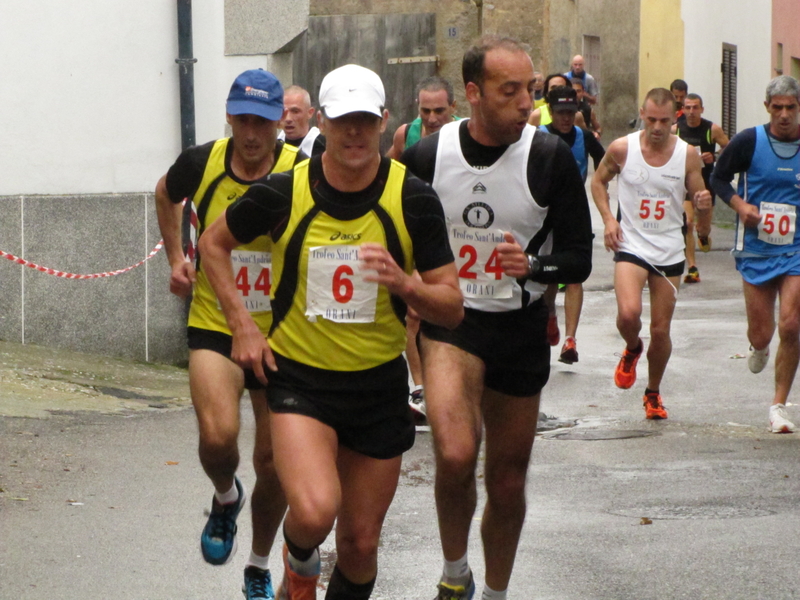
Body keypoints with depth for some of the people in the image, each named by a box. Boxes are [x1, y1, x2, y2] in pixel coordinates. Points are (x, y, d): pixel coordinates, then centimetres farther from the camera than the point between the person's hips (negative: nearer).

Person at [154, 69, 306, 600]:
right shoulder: (202, 164, -7)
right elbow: (166, 196, 17)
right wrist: (176, 258, 11)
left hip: (281, 333, 0)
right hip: (215, 327, 0)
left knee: (274, 461, 8)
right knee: (218, 436, -24)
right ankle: (226, 497, 12)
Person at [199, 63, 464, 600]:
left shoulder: (414, 200, -8)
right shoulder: (284, 193, -9)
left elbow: (452, 308, -5)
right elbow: (214, 243, 10)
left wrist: (404, 284, -26)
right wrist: (242, 325, 0)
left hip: (379, 385, 2)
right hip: (300, 377, -2)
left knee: (361, 541, 7)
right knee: (313, 512, -24)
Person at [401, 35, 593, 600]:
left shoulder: (551, 158, -11)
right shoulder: (427, 156, -8)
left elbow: (579, 258, -8)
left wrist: (532, 266, -25)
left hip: (521, 327, 1)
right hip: (450, 322, -1)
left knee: (508, 481, 12)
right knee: (455, 455, -25)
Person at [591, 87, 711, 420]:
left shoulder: (688, 155, -5)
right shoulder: (621, 149, -7)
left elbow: (698, 197, 5)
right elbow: (599, 181, 10)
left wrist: (703, 203, -20)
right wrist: (608, 218, -4)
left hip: (669, 251, 1)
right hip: (631, 246, -1)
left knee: (661, 330, 6)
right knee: (629, 312, -24)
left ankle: (653, 393, 29)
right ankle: (632, 349, 12)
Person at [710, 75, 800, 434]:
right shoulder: (749, 142, -5)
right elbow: (719, 178, 5)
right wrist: (740, 205, -11)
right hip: (756, 251, 0)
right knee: (761, 334, 5)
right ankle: (759, 349, 45)